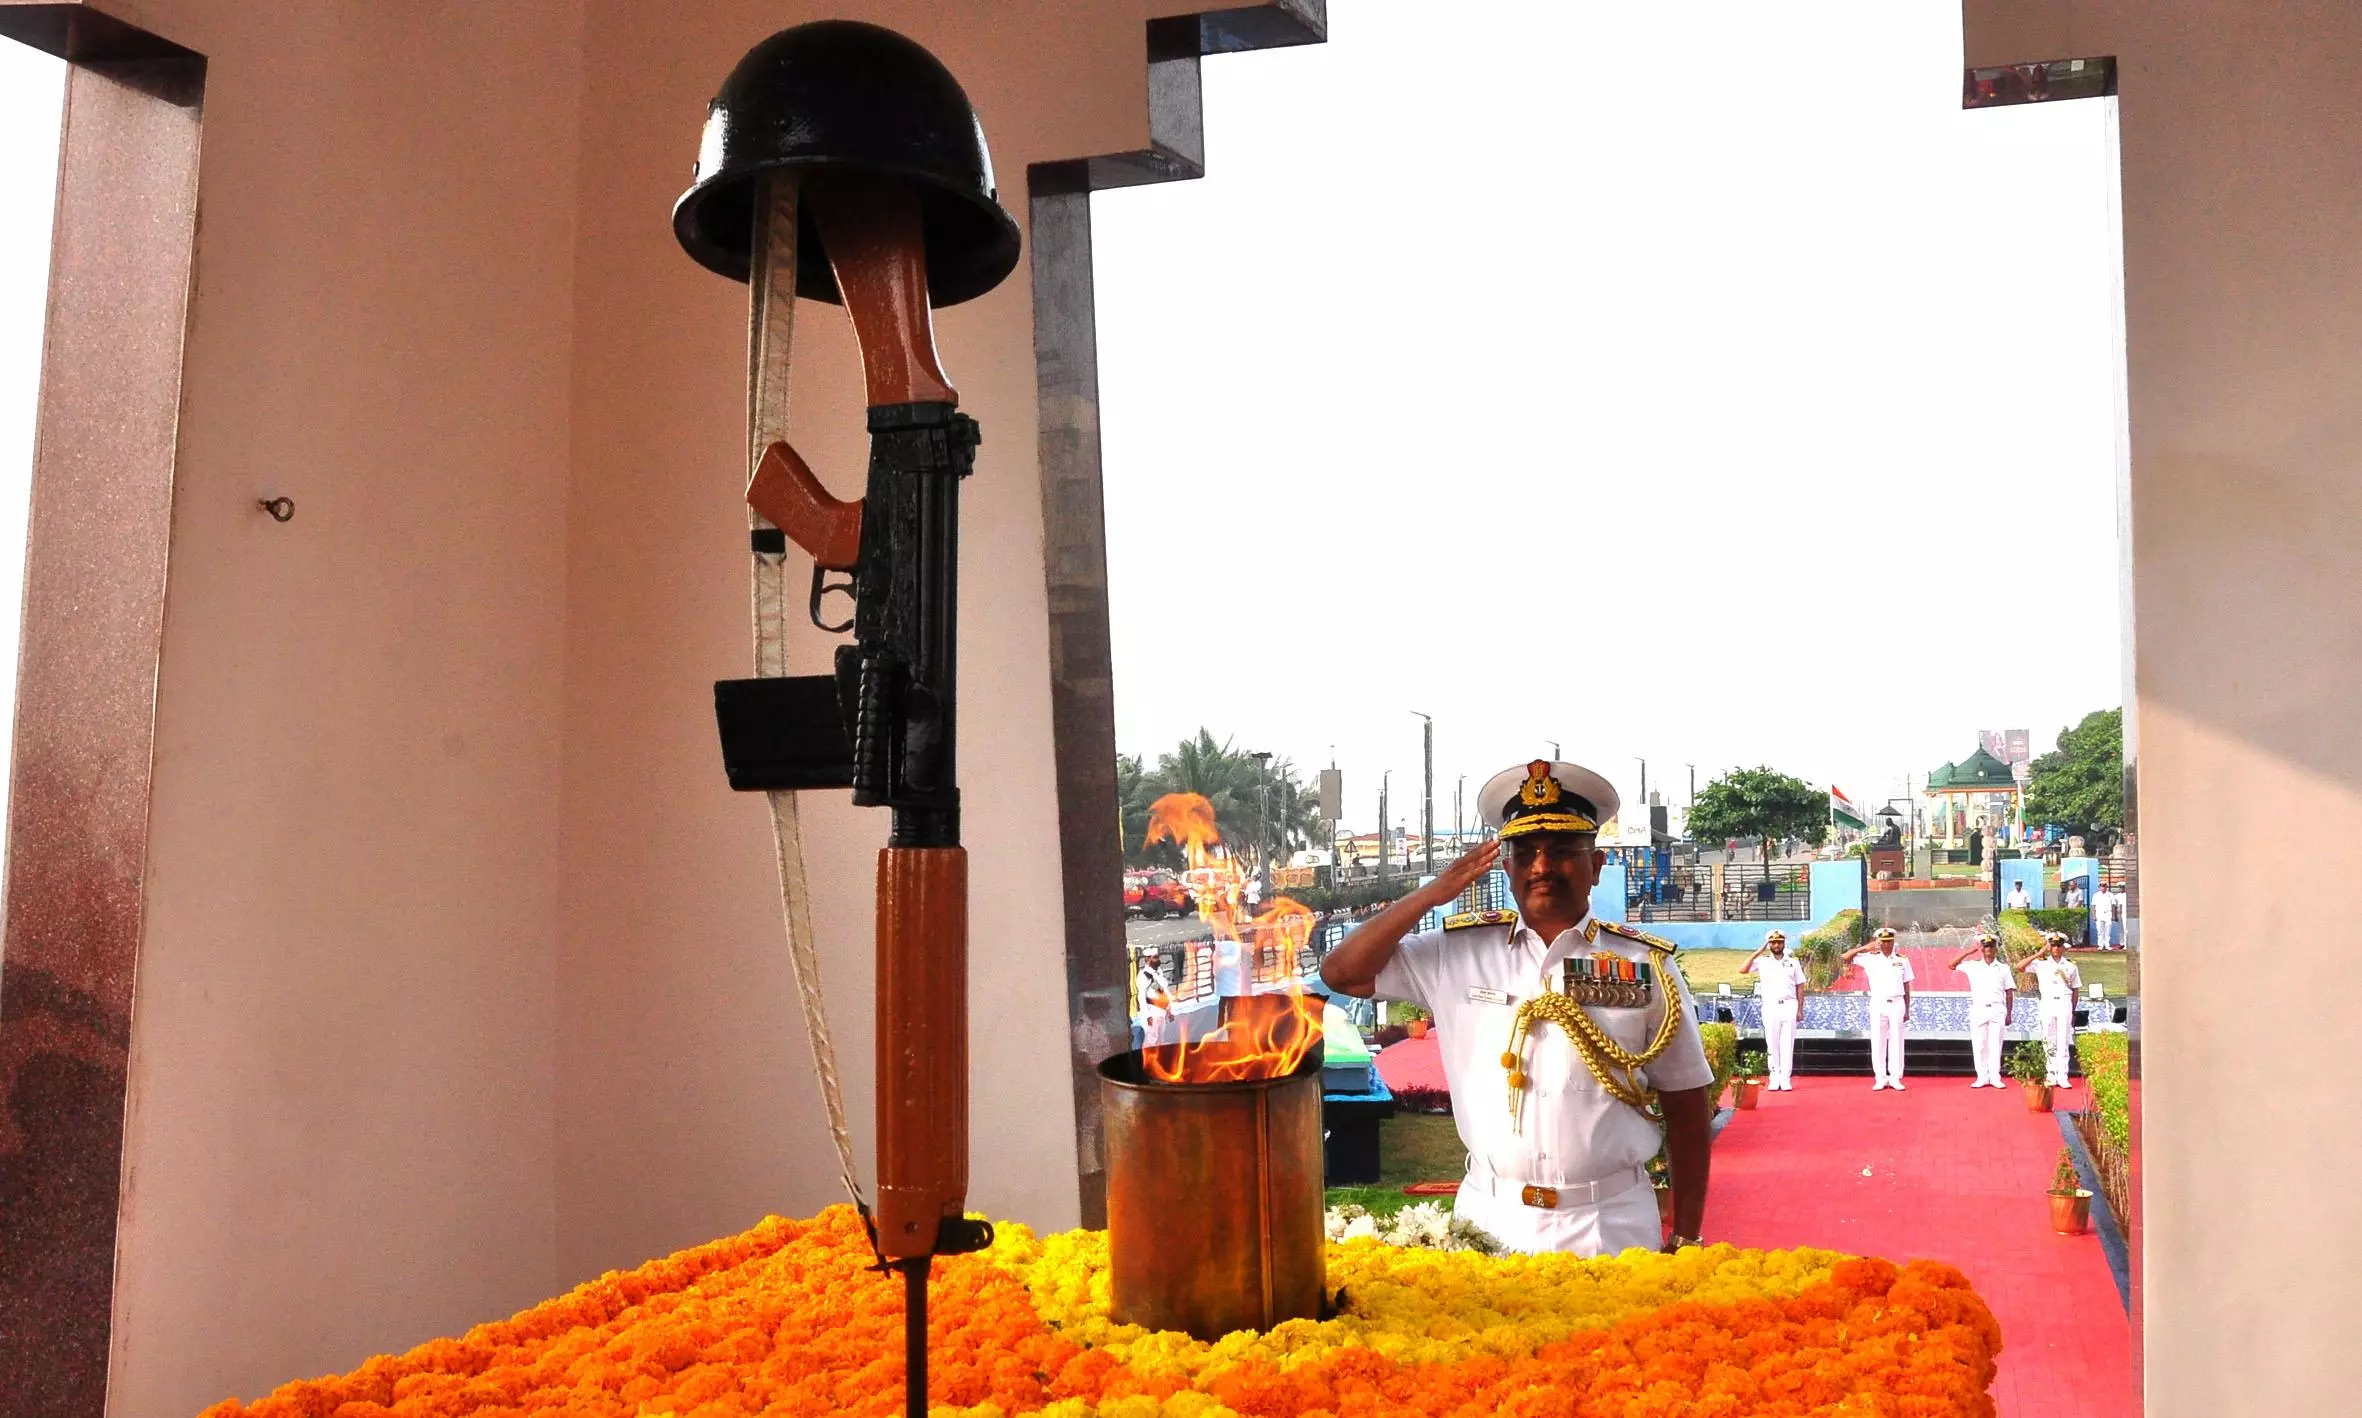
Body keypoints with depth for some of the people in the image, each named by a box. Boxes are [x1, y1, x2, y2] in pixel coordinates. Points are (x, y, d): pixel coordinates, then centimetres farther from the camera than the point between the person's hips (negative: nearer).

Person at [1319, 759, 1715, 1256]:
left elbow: (1687, 1107, 3)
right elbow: (1342, 973, 0)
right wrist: (1432, 894, -7)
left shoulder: (1646, 966, 0)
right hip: (1489, 1219, 1)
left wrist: (1687, 1240, 1)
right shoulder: (1458, 951, 2)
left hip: (1613, 1227, 0)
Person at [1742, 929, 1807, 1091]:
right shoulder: (1762, 962, 6)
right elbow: (1742, 969, -7)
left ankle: (1785, 1079, 2)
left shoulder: (1793, 962, 9)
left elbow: (1800, 987, 9)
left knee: (1787, 1043, 0)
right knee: (1772, 1044, 3)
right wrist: (1757, 952, -5)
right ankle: (1774, 1078, 8)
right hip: (1770, 1007, 0)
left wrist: (1800, 1009, 2)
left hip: (1789, 1006, 0)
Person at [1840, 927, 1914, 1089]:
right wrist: (1864, 948, -7)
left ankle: (1895, 1078, 7)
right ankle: (1880, 1078, 6)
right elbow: (1845, 958, -3)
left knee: (1896, 1041, 2)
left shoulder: (1902, 959, 6)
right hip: (1878, 1004, 0)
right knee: (1878, 1041, 0)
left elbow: (1906, 986, 9)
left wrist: (1907, 1010, 7)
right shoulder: (1870, 958, 3)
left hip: (1897, 1004, 1)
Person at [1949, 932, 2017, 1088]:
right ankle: (1982, 1077, 6)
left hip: (1997, 1009, -1)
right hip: (1978, 1009, 1)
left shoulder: (2003, 968, 6)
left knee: (1995, 1044, -1)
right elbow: (1952, 965, 3)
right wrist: (1969, 952, 1)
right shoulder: (1973, 966, 7)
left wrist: (2009, 1014, 4)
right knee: (1979, 1044, 0)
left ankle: (1995, 1077, 3)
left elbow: (2009, 992, 8)